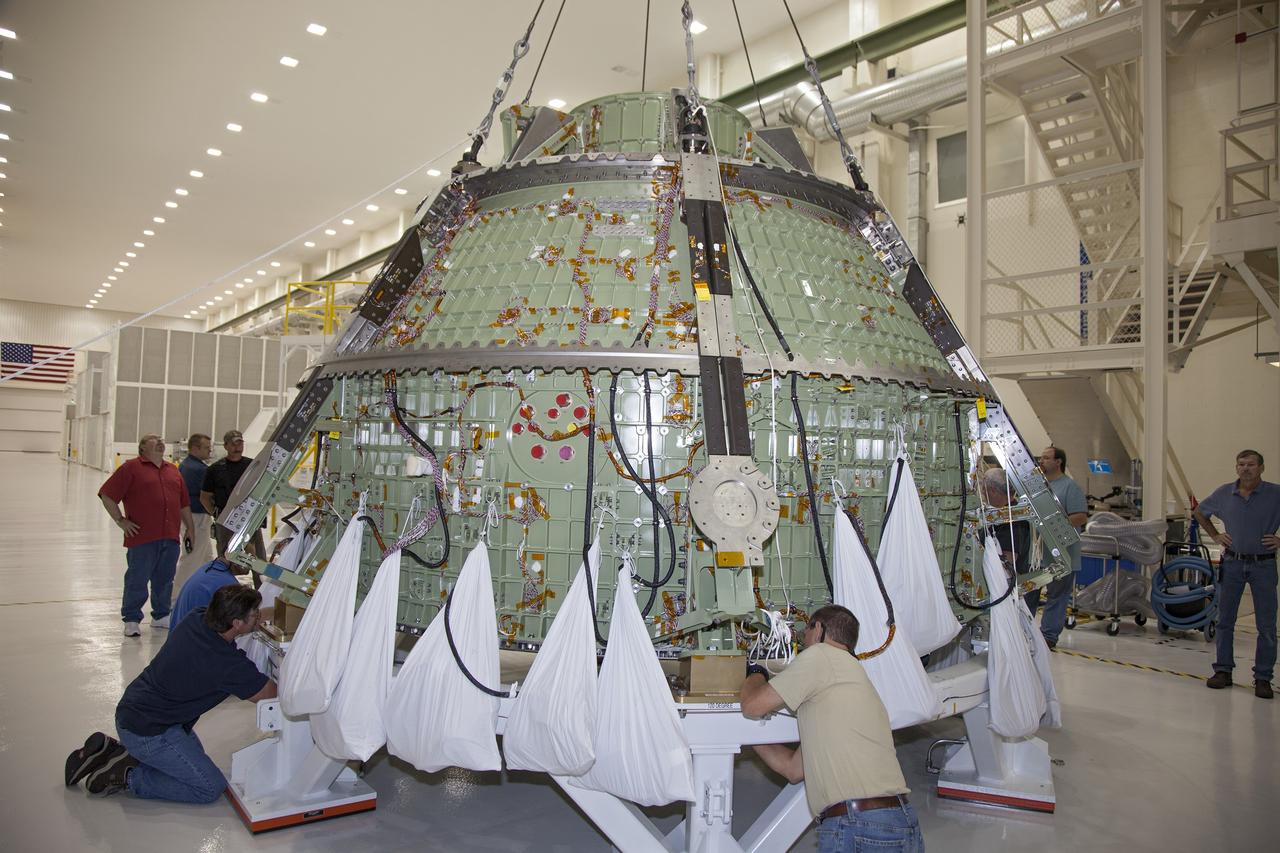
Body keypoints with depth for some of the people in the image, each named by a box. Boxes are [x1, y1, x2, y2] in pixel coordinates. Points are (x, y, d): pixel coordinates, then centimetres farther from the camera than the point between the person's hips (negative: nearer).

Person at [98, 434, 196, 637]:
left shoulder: (173, 470, 17)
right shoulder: (131, 468, -1)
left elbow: (184, 504, 21)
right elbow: (107, 495, -3)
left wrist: (190, 528, 19)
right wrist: (121, 521, -5)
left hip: (170, 537, 5)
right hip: (142, 538, -5)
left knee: (165, 580, 12)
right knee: (137, 580, 1)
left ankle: (161, 616, 25)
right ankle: (131, 620, 13)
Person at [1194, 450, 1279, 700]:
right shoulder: (1224, 493, 1)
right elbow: (1200, 512, 18)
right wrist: (1215, 535, 9)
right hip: (1232, 563, 2)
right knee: (1225, 620, 8)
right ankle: (1223, 670, 18)